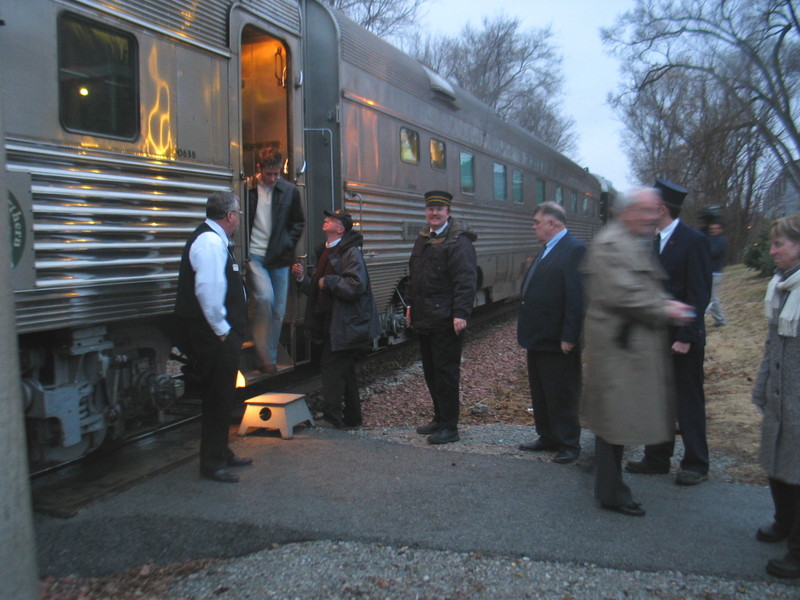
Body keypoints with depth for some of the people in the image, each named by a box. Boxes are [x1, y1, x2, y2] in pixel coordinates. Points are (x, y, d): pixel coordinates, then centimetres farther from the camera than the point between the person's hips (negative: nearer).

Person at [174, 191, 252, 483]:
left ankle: (221, 453, 33)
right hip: (215, 337, -11)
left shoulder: (212, 239, 17)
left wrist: (227, 328, 21)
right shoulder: (211, 242, -17)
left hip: (218, 334, 11)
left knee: (220, 397, 19)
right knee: (218, 398, -2)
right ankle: (212, 463, 10)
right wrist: (222, 330, -17)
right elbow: (208, 291, -26)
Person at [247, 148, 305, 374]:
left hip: (279, 258, 3)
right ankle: (265, 357, -7)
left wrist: (287, 245, 2)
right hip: (254, 255, -3)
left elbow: (298, 222, 13)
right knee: (265, 297, -22)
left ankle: (270, 358, 20)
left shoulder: (290, 190, 4)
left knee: (278, 310, 5)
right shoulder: (246, 189, -3)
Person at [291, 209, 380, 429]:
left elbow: (357, 285, -26)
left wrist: (328, 282, -17)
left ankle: (331, 417, 0)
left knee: (331, 364, -9)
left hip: (346, 324, -10)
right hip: (332, 323, 10)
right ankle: (352, 417, 26)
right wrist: (303, 278, 3)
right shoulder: (325, 252, 16)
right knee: (344, 369, 15)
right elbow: (318, 291, 20)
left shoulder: (351, 252, -13)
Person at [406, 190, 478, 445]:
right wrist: (411, 305, 19)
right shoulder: (422, 239, 15)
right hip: (423, 318, 9)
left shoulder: (458, 241, -11)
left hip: (445, 321, -8)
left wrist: (460, 314, -24)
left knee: (446, 373, -1)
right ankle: (439, 418, 29)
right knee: (431, 371, 16)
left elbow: (466, 280, -18)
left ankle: (449, 427, 9)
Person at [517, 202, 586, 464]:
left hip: (557, 341, -10)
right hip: (538, 337, 10)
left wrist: (569, 337, -23)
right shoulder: (546, 250, 15)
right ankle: (548, 437, 32)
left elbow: (577, 297, -21)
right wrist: (527, 329, 13)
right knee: (540, 394, 18)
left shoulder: (574, 250, -16)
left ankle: (569, 445, 16)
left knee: (562, 396, 3)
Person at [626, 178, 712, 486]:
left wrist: (686, 337, -20)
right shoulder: (654, 241, 9)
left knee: (689, 402, 5)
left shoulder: (693, 240, -13)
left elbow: (699, 294, -16)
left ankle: (695, 465, 18)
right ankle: (657, 458, 26)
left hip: (683, 339, -7)